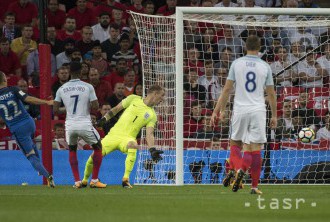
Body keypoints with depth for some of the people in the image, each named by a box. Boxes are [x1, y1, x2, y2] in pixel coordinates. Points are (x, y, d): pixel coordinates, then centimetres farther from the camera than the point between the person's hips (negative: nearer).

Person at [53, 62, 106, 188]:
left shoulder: (62, 89, 2)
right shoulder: (88, 87, -5)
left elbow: (55, 110, 3)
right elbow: (96, 107, -7)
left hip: (70, 125, 2)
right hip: (85, 124, -2)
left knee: (72, 150, 26)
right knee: (98, 147, 19)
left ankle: (77, 181, 15)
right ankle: (94, 180, 14)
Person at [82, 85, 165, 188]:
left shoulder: (152, 116, 6)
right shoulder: (134, 99, 7)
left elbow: (149, 135, -4)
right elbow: (117, 108, 16)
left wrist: (152, 150, -19)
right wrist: (104, 119, 9)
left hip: (128, 138, -1)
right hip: (114, 133, 1)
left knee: (133, 145, -39)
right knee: (94, 156, -11)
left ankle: (126, 180, -36)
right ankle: (85, 180, 19)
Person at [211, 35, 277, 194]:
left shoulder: (237, 64, 1)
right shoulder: (265, 67, 2)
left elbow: (227, 89, 1)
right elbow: (271, 93, 6)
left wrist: (220, 110, 8)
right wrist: (274, 115, 16)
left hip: (240, 110, 0)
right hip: (258, 110, 0)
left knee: (235, 144, 15)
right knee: (255, 148, 1)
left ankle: (236, 169, -14)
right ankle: (254, 186, -2)